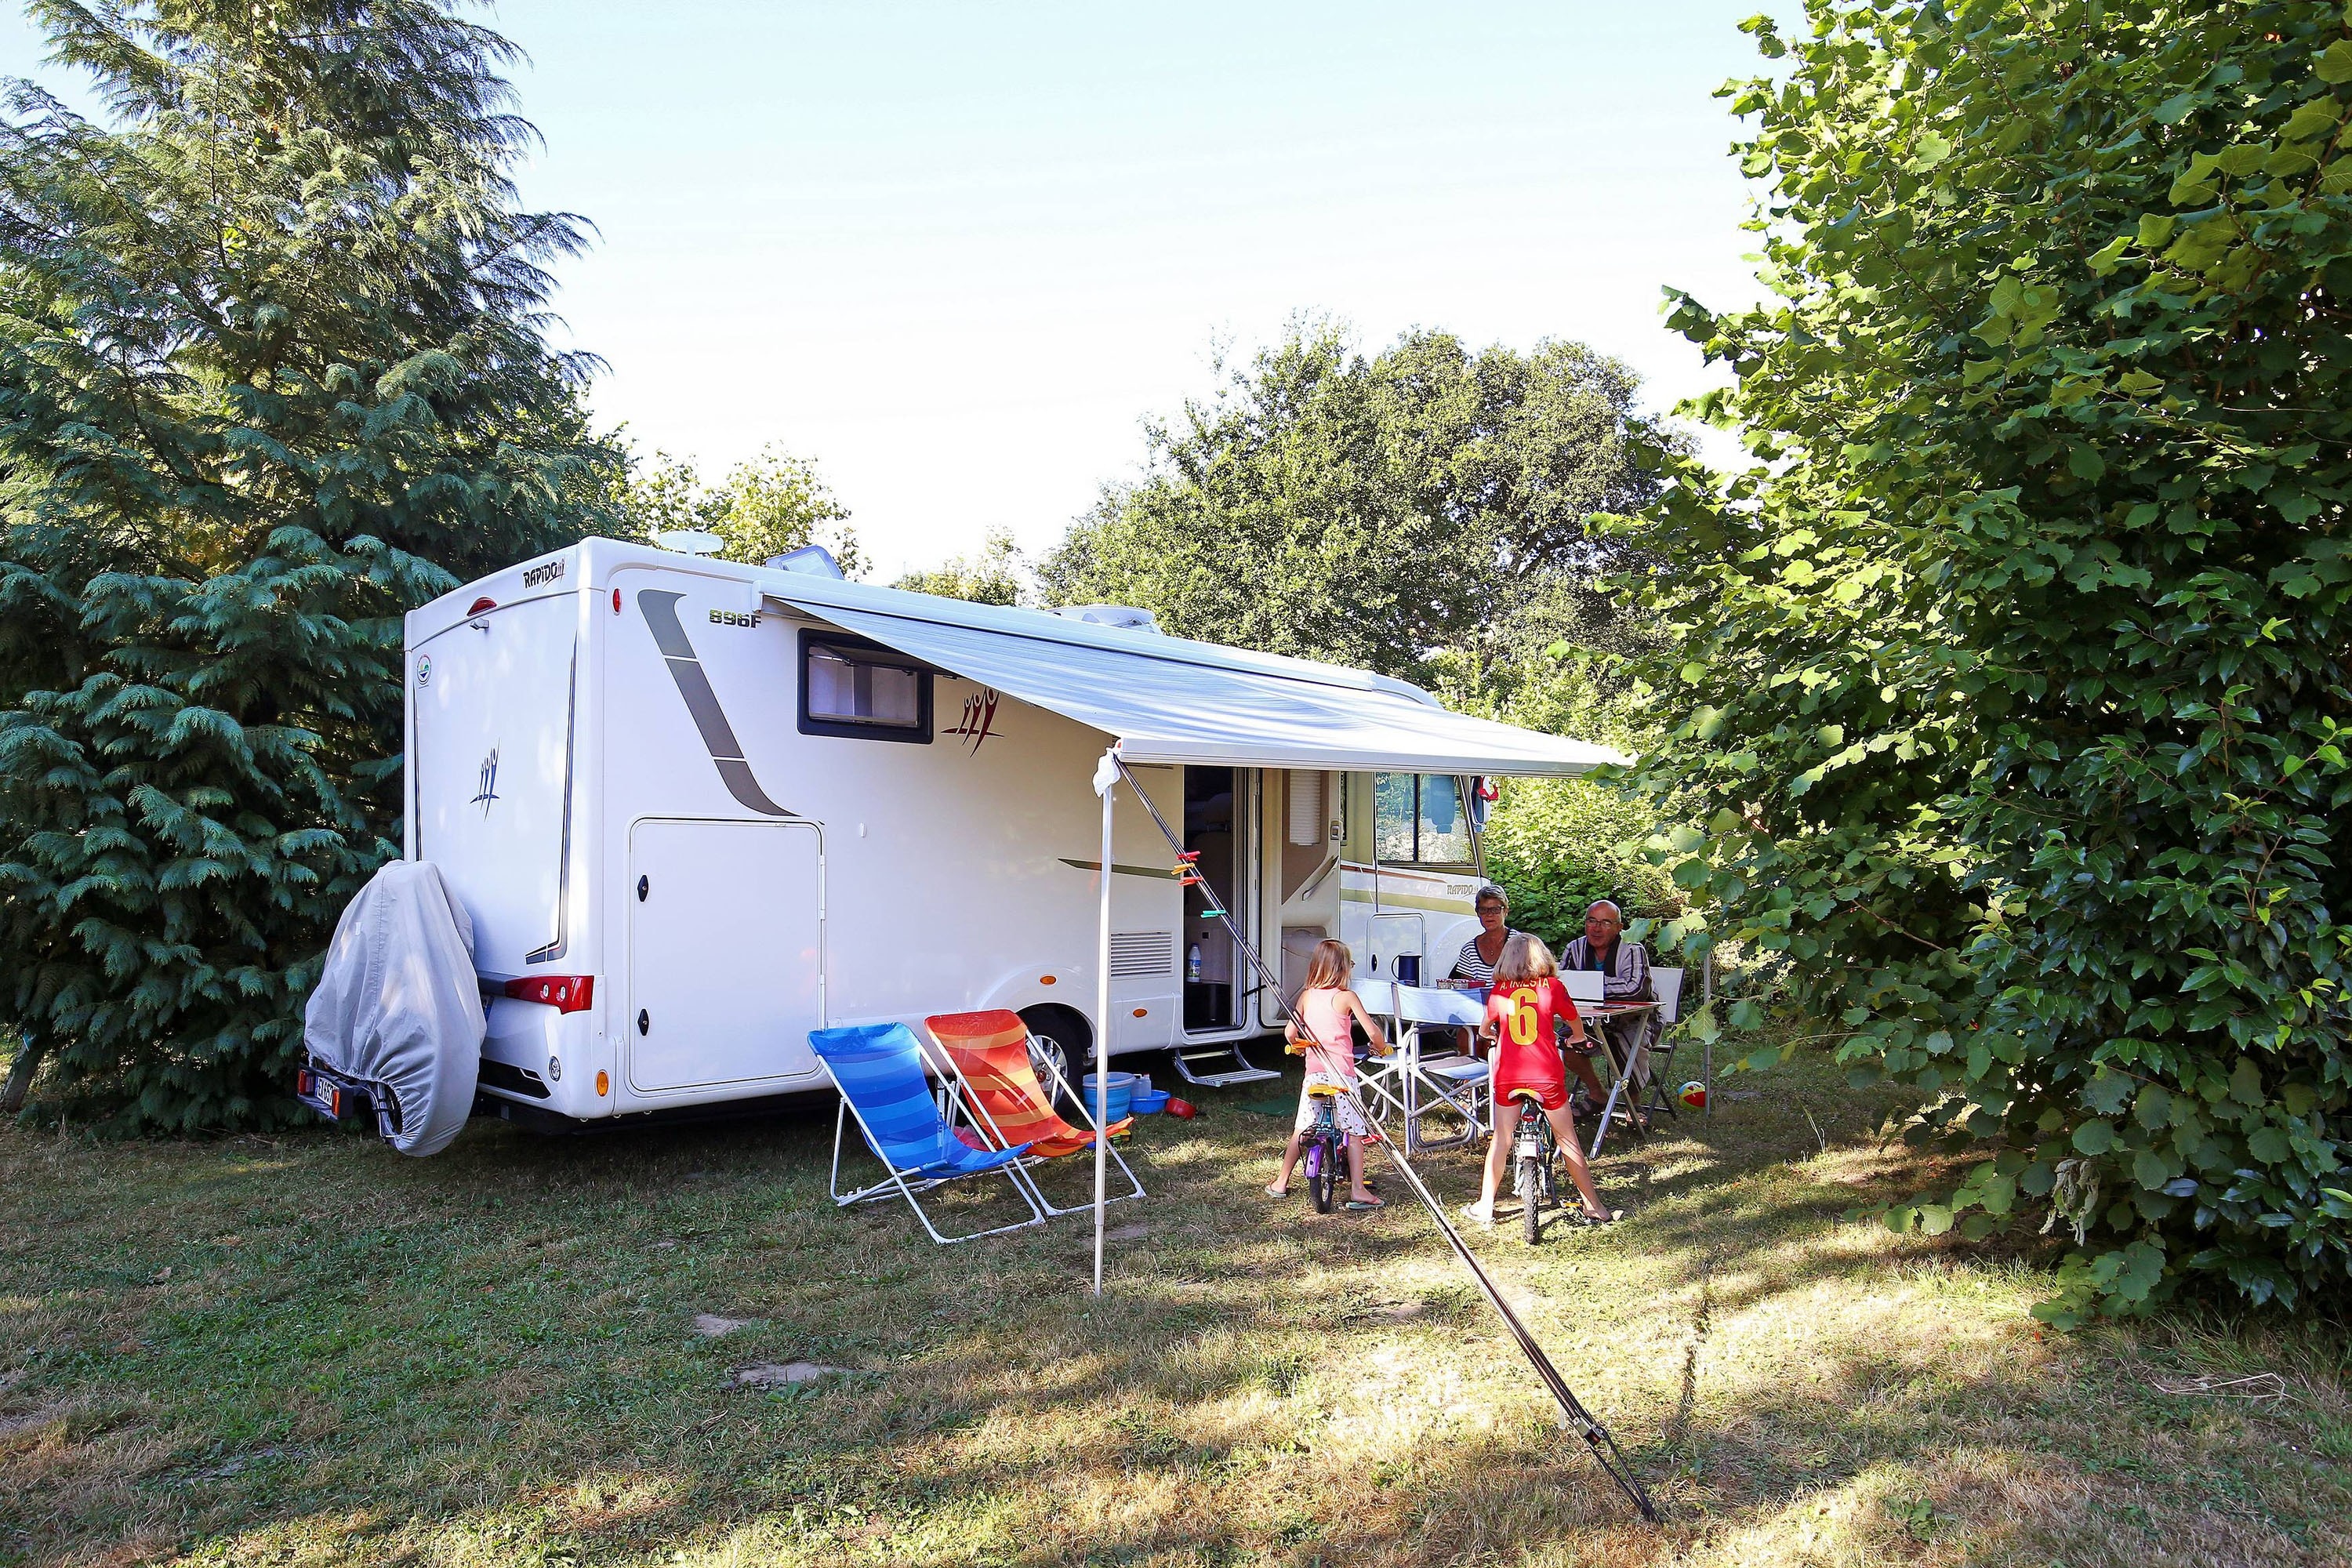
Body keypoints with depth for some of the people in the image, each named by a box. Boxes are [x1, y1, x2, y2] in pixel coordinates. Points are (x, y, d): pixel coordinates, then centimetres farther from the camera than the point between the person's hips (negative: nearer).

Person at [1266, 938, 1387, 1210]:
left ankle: (1281, 1183, 22)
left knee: (1301, 1129, 15)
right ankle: (1358, 1190, -2)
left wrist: (1297, 1045, 30)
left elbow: (1290, 1033, 8)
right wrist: (1382, 1047, 12)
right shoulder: (1346, 997, -5)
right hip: (1342, 1074, -4)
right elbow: (1373, 1033, -9)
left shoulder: (1306, 996, 6)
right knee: (1353, 1131, 2)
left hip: (1314, 1073, 4)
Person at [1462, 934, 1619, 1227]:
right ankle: (1593, 1206, 18)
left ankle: (1485, 1206, 15)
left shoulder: (1499, 990, 6)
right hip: (1546, 1076, -1)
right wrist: (1578, 1038, 41)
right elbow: (1573, 1021, 19)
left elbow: (1486, 1025, 24)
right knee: (1568, 1140, 9)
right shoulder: (1552, 986, 3)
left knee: (1501, 1140, 11)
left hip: (1508, 1076, 1)